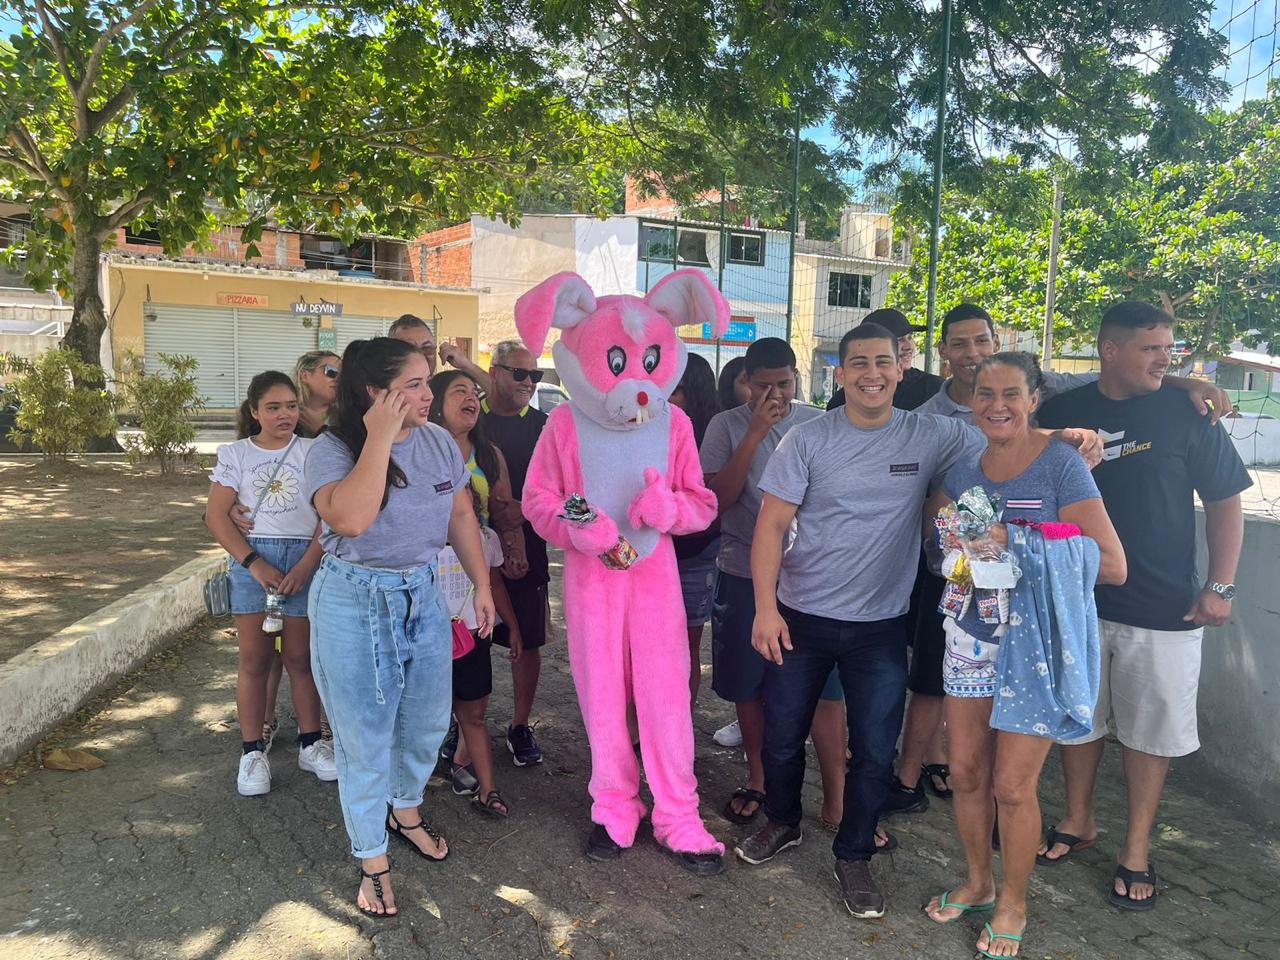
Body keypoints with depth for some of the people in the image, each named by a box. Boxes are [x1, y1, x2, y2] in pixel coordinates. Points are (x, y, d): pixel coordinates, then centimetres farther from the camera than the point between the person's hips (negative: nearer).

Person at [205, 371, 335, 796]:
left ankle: (310, 744, 19)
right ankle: (252, 752, 15)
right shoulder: (235, 453, 4)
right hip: (251, 558, 1)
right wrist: (253, 562, -11)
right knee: (254, 659, 5)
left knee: (300, 657, 7)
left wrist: (306, 566, -14)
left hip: (304, 558, 0)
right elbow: (217, 515, 0)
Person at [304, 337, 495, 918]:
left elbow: (461, 514, 8)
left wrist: (482, 584, 8)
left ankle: (405, 809, 47)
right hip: (354, 605, -5)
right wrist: (379, 437, -29)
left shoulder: (439, 441, -2)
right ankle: (372, 861, 28)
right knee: (365, 738, 8)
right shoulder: (332, 449, -16)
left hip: (423, 596, 5)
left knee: (427, 721, 18)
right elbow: (350, 518, -34)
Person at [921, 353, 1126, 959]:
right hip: (971, 634, 5)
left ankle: (1012, 905, 28)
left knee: (1012, 784, 3)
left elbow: (1112, 566, -16)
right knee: (965, 773, 12)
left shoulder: (1061, 464, -13)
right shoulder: (964, 470, 4)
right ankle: (977, 884, 37)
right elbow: (935, 530, 18)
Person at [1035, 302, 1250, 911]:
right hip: (1076, 597, 2)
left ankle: (1136, 851, 25)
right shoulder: (1061, 413, -1)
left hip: (1165, 606, -1)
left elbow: (1225, 502, 0)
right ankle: (1078, 821, 35)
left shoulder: (1186, 414, -5)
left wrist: (1220, 587, -6)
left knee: (1150, 727, 8)